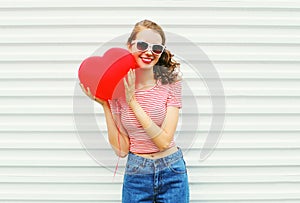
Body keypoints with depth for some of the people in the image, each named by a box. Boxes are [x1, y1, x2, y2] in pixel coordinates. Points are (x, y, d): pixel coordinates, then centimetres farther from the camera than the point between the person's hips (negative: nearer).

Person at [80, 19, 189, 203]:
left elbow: (164, 141, -17)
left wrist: (132, 101, -20)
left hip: (172, 173, 0)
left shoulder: (171, 83, -9)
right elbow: (121, 149, -8)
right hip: (136, 174, 1)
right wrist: (105, 105, -14)